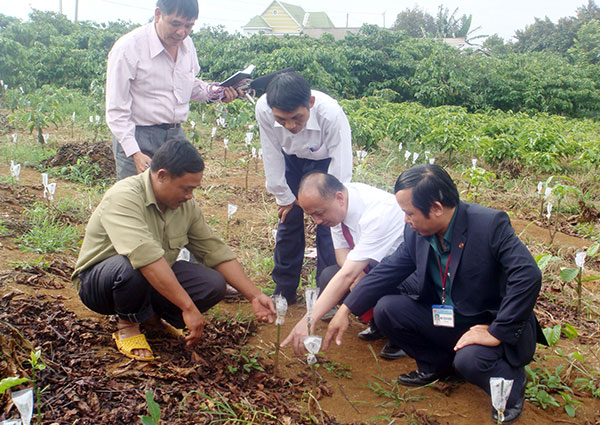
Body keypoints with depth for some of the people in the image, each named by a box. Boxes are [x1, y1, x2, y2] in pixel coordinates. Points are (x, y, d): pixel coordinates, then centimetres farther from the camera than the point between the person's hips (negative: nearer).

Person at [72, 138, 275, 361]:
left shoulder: (186, 206, -5)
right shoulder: (123, 198, -28)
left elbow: (216, 252, -2)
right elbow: (147, 258, -40)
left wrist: (255, 295, -10)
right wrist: (188, 307, -42)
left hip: (156, 279, 6)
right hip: (98, 281, -6)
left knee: (214, 283, -16)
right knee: (129, 266, -40)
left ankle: (150, 316, 7)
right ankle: (127, 324, -9)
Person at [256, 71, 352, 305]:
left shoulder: (332, 115, -41)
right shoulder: (263, 110, -33)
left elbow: (341, 176, -33)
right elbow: (272, 156, -16)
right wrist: (283, 196, -8)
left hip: (326, 160, -2)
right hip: (291, 158, 3)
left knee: (328, 224, -10)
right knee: (288, 218, 4)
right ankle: (284, 290, 19)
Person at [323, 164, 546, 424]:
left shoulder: (491, 225, -24)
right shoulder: (416, 233, -6)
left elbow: (529, 277, -32)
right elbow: (387, 271, 4)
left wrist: (496, 333, -32)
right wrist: (346, 310, -1)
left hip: (491, 324, -6)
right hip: (444, 319, 6)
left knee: (470, 359, -35)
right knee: (386, 308, -9)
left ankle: (511, 382, 1)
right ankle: (436, 365, 14)